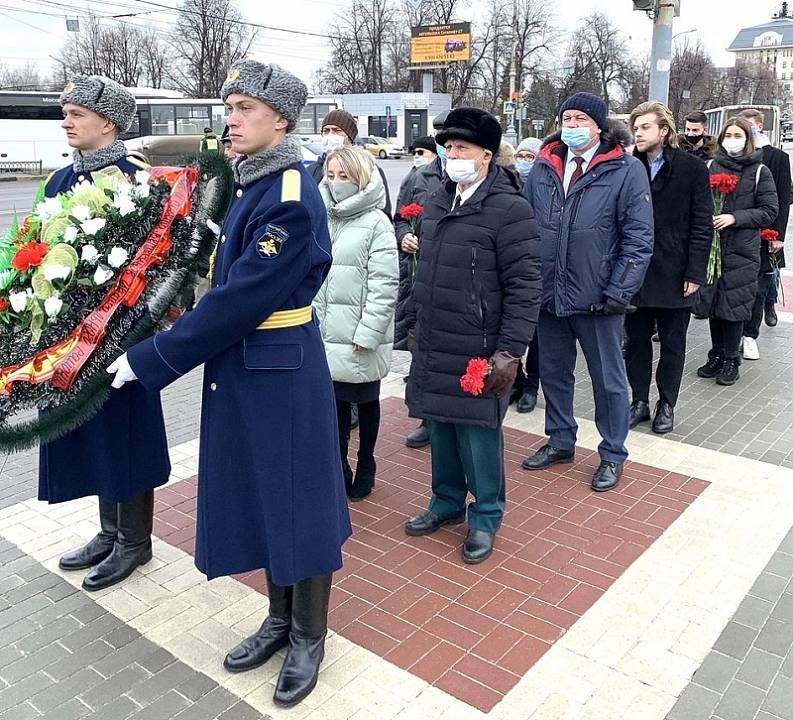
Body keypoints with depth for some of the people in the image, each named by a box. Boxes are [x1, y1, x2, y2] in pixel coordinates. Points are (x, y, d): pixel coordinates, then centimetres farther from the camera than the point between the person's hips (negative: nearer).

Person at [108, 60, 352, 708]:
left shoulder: (293, 198, -19)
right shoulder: (248, 184, 8)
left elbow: (242, 298, -23)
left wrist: (149, 360, -16)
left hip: (283, 374, -9)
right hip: (240, 369, 9)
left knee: (297, 500, 7)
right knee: (259, 497, 18)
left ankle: (309, 636, 28)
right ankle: (280, 619, 38)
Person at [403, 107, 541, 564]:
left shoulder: (509, 209, -12)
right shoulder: (437, 203, 12)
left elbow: (525, 285, -15)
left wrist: (510, 351, -18)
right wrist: (418, 325, 22)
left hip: (478, 352, -7)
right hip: (433, 346, 7)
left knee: (477, 432, 3)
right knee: (440, 425, 16)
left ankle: (486, 517, 23)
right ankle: (448, 502, 35)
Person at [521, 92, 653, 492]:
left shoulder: (627, 170, -6)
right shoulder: (543, 168, 6)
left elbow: (638, 239, -9)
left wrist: (618, 293, -14)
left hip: (597, 300, -4)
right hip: (548, 295, 5)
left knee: (608, 380, 9)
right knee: (553, 373, 17)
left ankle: (613, 455, 26)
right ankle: (560, 441, 36)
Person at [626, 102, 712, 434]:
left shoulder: (692, 168, -3)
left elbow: (702, 225, -4)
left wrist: (694, 273, -10)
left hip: (674, 275, -2)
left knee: (672, 345, 10)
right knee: (636, 341, 11)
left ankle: (666, 405, 24)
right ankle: (640, 401, 25)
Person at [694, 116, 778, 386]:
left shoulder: (760, 172, 1)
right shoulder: (711, 167, 6)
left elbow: (769, 211, -2)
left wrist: (735, 218, -14)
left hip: (741, 250, -3)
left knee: (733, 303, 0)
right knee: (712, 301, 8)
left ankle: (731, 360, 14)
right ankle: (717, 356, 22)